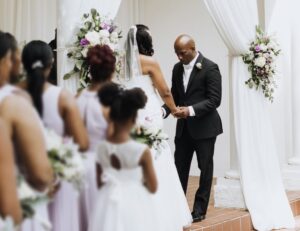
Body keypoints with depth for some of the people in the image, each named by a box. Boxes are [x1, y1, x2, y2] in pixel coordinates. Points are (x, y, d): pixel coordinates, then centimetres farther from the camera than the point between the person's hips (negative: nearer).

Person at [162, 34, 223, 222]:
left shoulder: (210, 68, -13)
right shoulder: (177, 69, 7)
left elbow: (215, 99, -18)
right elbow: (174, 96, 11)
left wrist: (191, 110, -27)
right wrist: (164, 110, -8)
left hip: (204, 126, -6)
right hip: (184, 127, 6)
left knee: (205, 168, 7)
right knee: (180, 167, 7)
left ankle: (200, 209, 16)